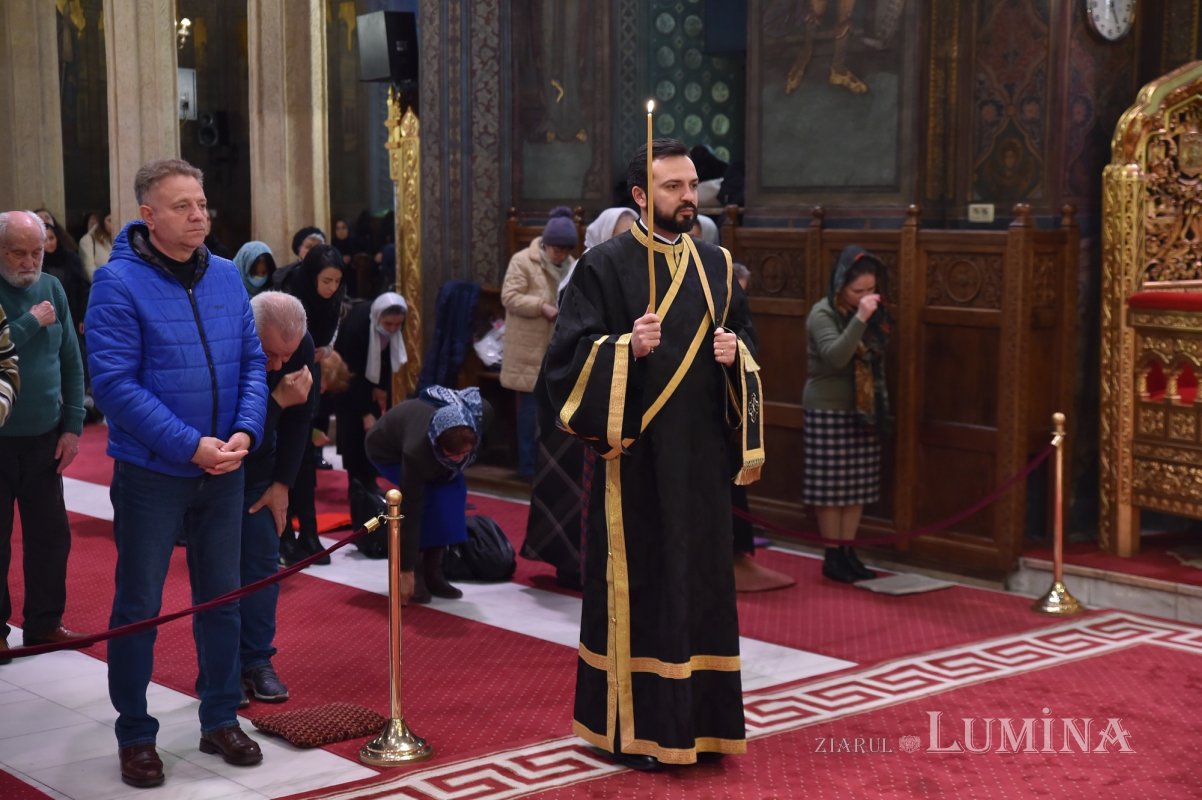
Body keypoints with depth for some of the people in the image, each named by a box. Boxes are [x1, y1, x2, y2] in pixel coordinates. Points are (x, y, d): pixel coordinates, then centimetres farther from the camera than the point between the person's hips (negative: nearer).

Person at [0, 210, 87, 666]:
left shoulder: (51, 289, 5)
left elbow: (71, 363, 8)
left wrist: (72, 426, 3)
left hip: (44, 439, 4)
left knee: (51, 534, 9)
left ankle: (44, 623, 21)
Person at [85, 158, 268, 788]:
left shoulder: (226, 276, 3)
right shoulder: (119, 283, -14)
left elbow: (252, 362, 7)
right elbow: (114, 383, -19)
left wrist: (245, 432, -11)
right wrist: (190, 445, -22)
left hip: (223, 472, 5)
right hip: (151, 473, -5)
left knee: (221, 598, 14)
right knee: (138, 606, 5)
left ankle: (220, 721, 29)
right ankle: (135, 736, 19)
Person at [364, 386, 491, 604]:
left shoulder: (482, 412, -33)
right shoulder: (417, 452, -43)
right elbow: (409, 512, -36)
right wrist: (405, 571, -31)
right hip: (387, 450, -5)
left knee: (454, 489, -15)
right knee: (429, 497, -26)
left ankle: (432, 573, -4)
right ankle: (416, 573, -10)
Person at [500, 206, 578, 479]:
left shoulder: (570, 264, 11)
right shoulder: (523, 261, -8)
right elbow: (509, 297, -14)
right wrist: (541, 307, -24)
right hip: (531, 349, -6)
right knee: (532, 406, -2)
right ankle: (528, 465, 5)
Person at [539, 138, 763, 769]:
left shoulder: (715, 265, 12)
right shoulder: (606, 264, -5)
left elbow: (744, 337, 18)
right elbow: (570, 355, -9)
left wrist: (735, 352, -4)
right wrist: (627, 348, -24)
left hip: (702, 453, 6)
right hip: (636, 455, -5)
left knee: (701, 578, 10)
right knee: (639, 582, -2)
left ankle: (697, 716, 22)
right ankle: (635, 724, 9)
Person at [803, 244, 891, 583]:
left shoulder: (872, 313, 7)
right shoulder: (823, 314, -13)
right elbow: (836, 357, -29)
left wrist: (882, 400, 15)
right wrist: (859, 319, -34)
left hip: (864, 412, 6)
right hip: (829, 411, -6)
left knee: (859, 485, 7)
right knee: (831, 486, -2)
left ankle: (848, 552, 15)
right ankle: (832, 556, 7)